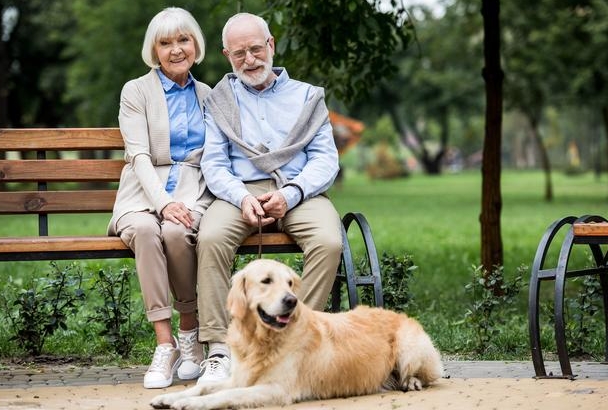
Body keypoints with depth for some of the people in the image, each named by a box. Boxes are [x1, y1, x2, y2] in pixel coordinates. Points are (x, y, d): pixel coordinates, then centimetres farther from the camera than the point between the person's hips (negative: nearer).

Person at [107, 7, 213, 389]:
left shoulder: (207, 95, 18)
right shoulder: (136, 91, 9)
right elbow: (139, 155, -3)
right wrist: (162, 202, -22)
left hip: (194, 190, 1)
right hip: (145, 192, -1)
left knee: (176, 232, -34)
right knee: (144, 230, -36)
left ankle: (190, 331, -14)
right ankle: (165, 343, -32)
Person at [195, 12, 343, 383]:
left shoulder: (306, 96, 16)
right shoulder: (219, 101, 18)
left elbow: (325, 159, 6)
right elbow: (214, 164, 7)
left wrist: (290, 194, -13)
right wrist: (242, 198, -15)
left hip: (299, 191, 0)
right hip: (241, 191, 0)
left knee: (329, 241, -32)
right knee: (211, 238, -33)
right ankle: (219, 349, -31)